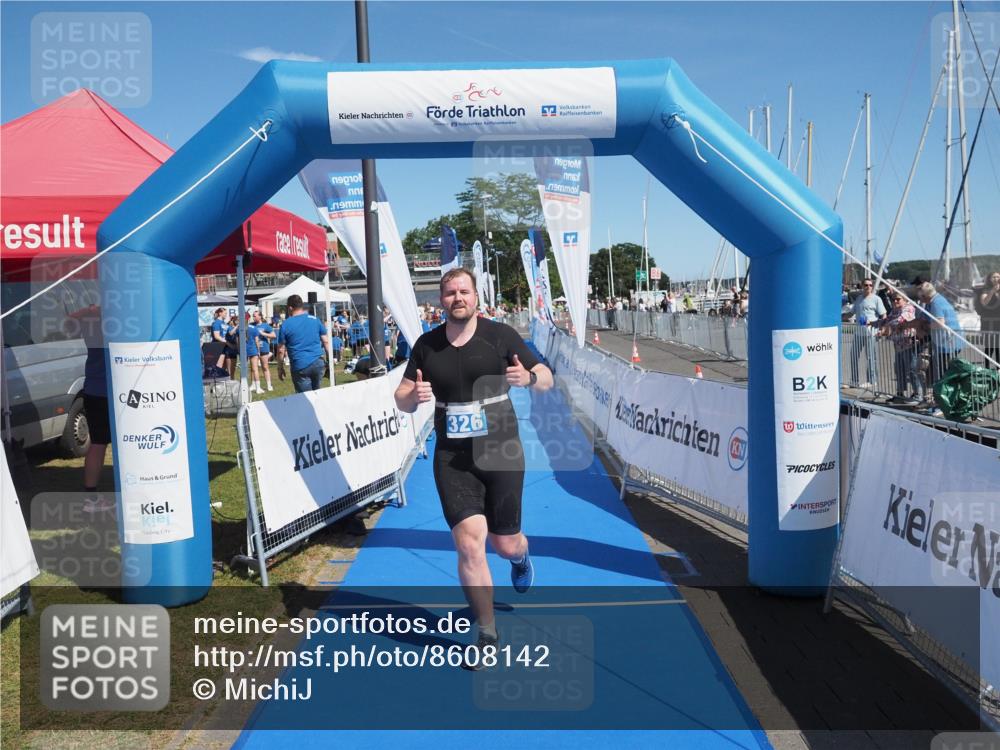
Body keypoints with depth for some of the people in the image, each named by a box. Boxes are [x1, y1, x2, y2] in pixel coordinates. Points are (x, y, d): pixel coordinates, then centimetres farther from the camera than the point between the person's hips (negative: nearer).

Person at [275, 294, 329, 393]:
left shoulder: (285, 325, -2)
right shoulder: (315, 320, 7)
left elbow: (281, 350, -1)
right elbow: (325, 341, 7)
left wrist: (280, 367, 9)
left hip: (300, 366, -3)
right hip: (318, 363, 3)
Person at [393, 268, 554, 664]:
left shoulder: (500, 335, -6)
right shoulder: (427, 345, 1)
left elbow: (547, 379, -2)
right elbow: (401, 399, 6)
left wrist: (528, 377, -26)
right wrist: (413, 396, -19)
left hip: (501, 452, -1)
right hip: (452, 457, 1)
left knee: (505, 544, 8)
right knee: (469, 544, -10)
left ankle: (521, 557, 50)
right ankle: (487, 634, 9)